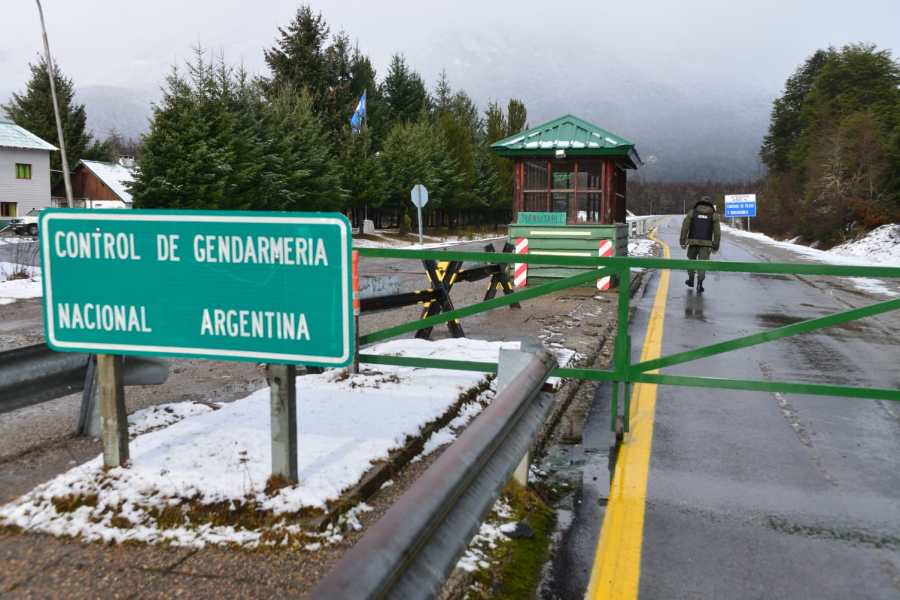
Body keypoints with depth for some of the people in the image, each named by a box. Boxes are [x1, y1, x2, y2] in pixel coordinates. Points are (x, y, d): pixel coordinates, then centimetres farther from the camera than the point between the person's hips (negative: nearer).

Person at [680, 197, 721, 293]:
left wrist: (682, 242, -1)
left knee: (691, 260, 23)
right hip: (706, 243, -1)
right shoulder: (714, 215, 5)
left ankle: (691, 280, 31)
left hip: (693, 241, 1)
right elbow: (717, 232, 0)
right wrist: (716, 247, 6)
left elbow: (685, 227, -3)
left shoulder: (692, 212, 5)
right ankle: (699, 283, -17)